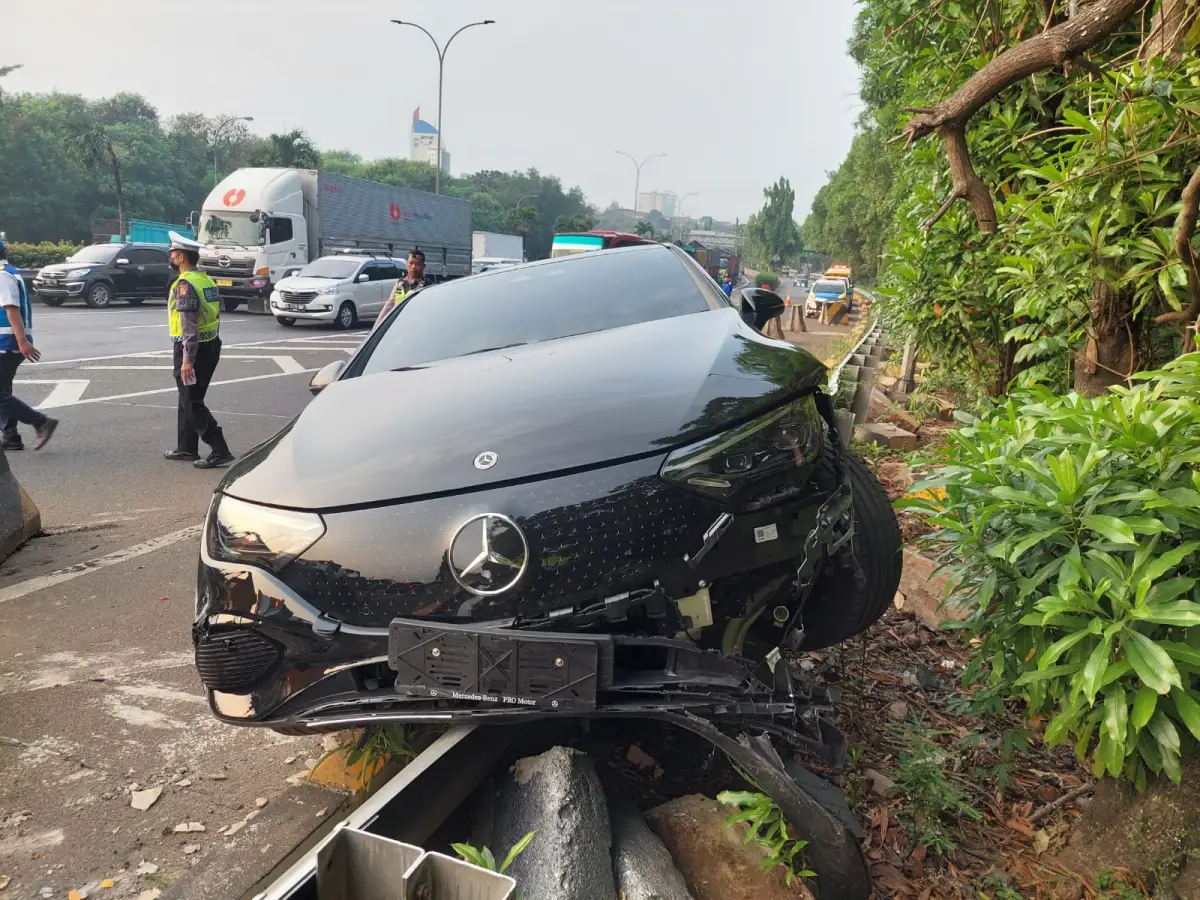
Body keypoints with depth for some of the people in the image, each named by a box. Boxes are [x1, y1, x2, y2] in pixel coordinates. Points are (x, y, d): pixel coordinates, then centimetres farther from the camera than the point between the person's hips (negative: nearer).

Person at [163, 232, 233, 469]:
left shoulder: (185, 285, -17)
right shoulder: (206, 279, 11)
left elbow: (189, 325, -23)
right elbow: (216, 313, 15)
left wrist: (187, 360, -23)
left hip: (192, 349, -9)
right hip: (210, 345, 9)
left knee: (192, 404, -4)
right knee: (189, 399, 19)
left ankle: (220, 451, -8)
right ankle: (186, 448, 27)